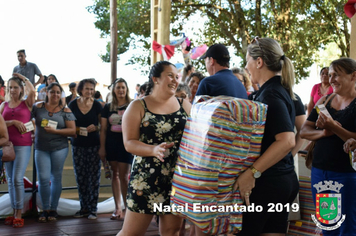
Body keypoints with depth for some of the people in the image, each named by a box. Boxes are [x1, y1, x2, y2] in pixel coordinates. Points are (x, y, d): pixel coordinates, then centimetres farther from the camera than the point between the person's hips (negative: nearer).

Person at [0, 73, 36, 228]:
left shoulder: (27, 103, 3)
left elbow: (32, 91, -17)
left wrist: (23, 78, -2)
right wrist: (13, 122, -13)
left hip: (23, 145, -4)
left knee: (17, 179, -10)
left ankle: (19, 215, -2)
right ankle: (14, 212, 15)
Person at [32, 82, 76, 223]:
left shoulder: (65, 111, 1)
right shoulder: (38, 107, 4)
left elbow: (72, 131, -5)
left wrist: (55, 131, -15)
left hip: (59, 148, -1)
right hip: (41, 149, 1)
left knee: (56, 178, 6)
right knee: (43, 179, -3)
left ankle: (53, 209, 19)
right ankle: (45, 209, 12)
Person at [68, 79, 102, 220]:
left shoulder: (97, 105, 0)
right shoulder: (73, 105, 4)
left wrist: (95, 127, -15)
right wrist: (75, 130, -8)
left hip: (94, 145, -2)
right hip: (78, 145, 2)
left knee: (94, 177, -1)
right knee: (80, 177, 6)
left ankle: (93, 209, 6)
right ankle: (84, 207, 17)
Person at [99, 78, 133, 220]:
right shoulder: (108, 108, 9)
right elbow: (103, 129, 10)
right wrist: (102, 147, 4)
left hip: (126, 144, -3)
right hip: (111, 144, 4)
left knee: (123, 176, -6)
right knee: (115, 175, 7)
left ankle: (127, 207, 5)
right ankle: (117, 208, 14)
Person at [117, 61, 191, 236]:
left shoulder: (184, 105, 8)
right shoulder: (138, 107, -1)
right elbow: (129, 143, -8)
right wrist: (154, 150, -25)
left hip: (177, 177, 3)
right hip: (146, 178, -3)